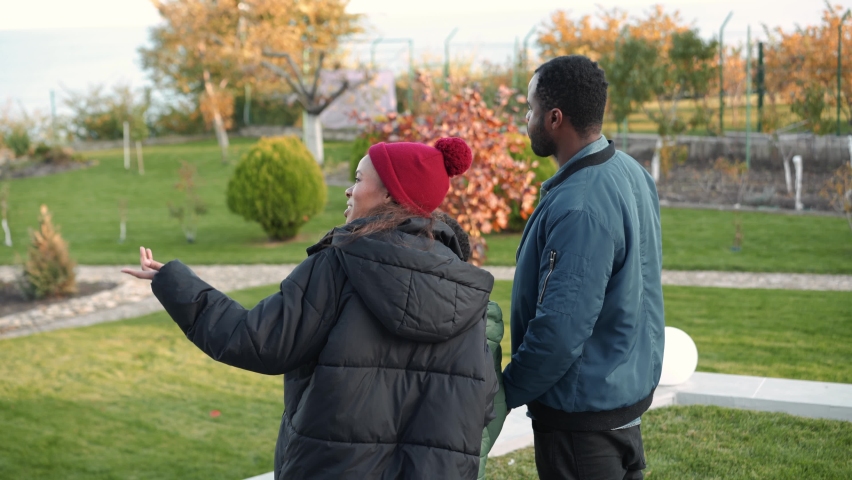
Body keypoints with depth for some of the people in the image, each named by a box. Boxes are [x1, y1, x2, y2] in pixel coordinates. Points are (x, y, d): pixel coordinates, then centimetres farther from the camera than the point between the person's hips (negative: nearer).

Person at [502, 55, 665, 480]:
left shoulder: (580, 208, -27)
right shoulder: (630, 172, 4)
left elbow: (559, 330, -28)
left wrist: (505, 393, -14)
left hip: (582, 416, -10)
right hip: (630, 391, 10)